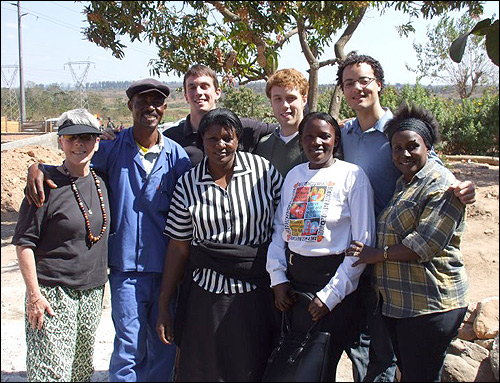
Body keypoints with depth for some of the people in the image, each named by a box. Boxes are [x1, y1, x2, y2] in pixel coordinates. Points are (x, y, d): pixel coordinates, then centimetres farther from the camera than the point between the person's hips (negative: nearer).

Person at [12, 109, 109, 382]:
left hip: (92, 292, 6)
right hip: (53, 292, -6)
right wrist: (34, 294, -15)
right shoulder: (47, 184, -11)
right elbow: (24, 243, -11)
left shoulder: (100, 183, 7)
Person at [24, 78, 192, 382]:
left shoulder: (177, 155, 3)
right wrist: (37, 169, -10)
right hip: (127, 265, -1)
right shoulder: (112, 148, 1)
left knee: (164, 347, 12)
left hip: (167, 266, 2)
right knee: (129, 348, 0)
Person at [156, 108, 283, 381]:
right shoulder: (188, 184, 1)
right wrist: (163, 307, 3)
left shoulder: (264, 170, -2)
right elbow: (178, 247, 3)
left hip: (257, 294, -1)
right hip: (206, 295, 1)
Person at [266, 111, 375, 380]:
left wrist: (331, 294, -12)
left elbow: (363, 243, -10)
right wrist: (278, 277, 1)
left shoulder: (352, 175, -6)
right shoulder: (294, 175, 10)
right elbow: (278, 229, 13)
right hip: (292, 280, 5)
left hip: (332, 277, -4)